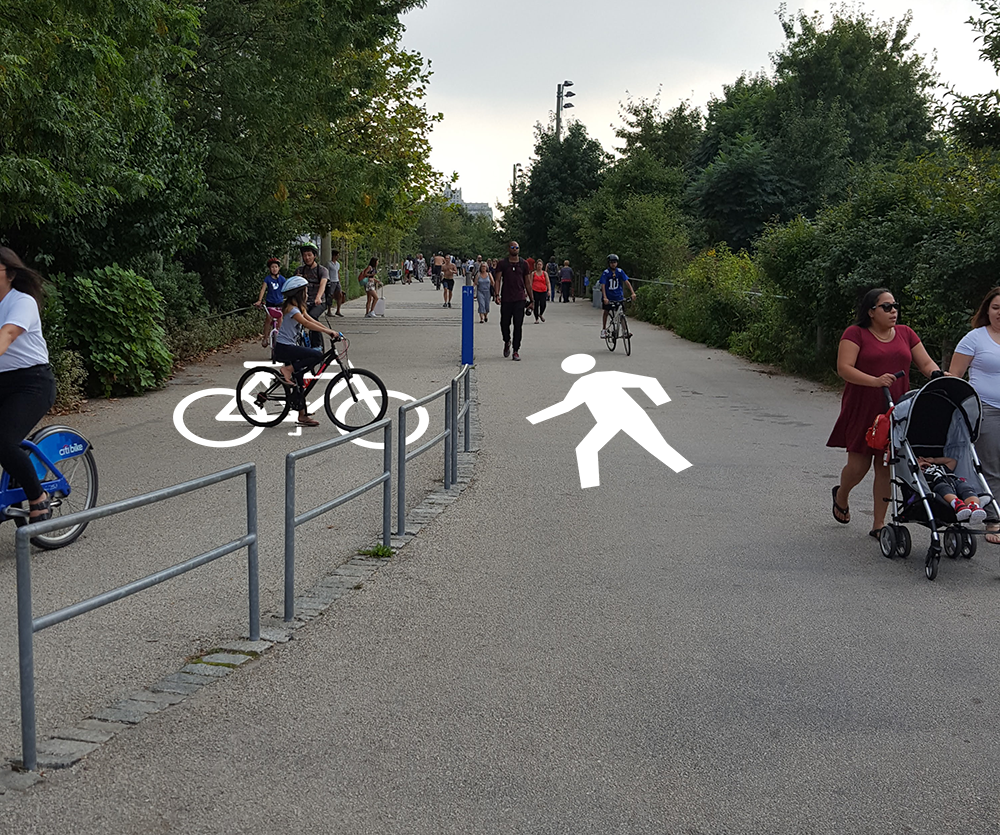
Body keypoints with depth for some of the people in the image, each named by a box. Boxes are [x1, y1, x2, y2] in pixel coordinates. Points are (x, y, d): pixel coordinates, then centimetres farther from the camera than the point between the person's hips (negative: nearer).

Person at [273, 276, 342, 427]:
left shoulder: (298, 308, 16)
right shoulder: (291, 309, -16)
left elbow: (313, 321, 12)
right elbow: (307, 324, -26)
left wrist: (331, 331, 1)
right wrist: (329, 332, -28)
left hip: (291, 348, 10)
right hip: (284, 348, -10)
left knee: (299, 381, 8)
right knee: (317, 355, -22)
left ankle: (303, 416, 11)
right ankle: (288, 369, -11)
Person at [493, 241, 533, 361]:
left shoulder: (524, 264, 8)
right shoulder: (502, 264, 4)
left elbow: (528, 283, 12)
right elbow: (497, 280, 0)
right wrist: (497, 295, -15)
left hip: (520, 299, 0)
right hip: (506, 299, 0)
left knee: (518, 325, -5)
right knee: (504, 323, 5)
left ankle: (516, 351, 0)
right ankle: (507, 342, 35)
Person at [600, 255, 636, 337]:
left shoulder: (620, 272, -5)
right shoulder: (605, 273, -12)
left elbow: (626, 282, -9)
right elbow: (603, 285, -19)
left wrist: (632, 293, -21)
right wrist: (605, 297, -30)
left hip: (618, 296, 1)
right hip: (608, 297, -1)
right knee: (606, 312, 9)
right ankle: (604, 330, 22)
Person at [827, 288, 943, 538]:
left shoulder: (905, 334, 11)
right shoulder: (855, 334, -4)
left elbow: (926, 363, 11)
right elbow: (844, 368, -14)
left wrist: (937, 375, -12)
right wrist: (875, 381, -27)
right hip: (862, 409, -4)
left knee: (886, 466, 2)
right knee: (859, 465, 0)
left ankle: (878, 524, 9)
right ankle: (841, 496, 34)